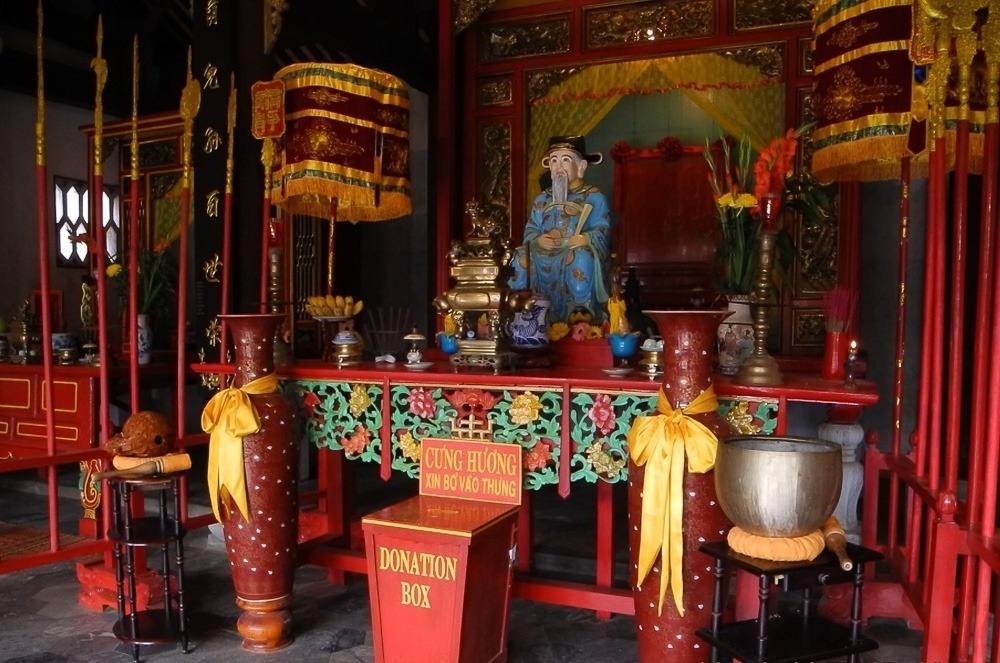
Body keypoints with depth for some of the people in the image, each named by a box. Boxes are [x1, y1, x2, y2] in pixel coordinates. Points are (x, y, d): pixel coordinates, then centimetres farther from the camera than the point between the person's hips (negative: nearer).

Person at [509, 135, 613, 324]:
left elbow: (603, 230, -3)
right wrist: (537, 239, -11)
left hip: (576, 250, -4)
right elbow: (531, 228, 14)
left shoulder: (594, 197, 7)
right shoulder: (541, 199, 21)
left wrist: (588, 238, -25)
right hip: (545, 252, 4)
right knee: (523, 256, -24)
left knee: (581, 257, -38)